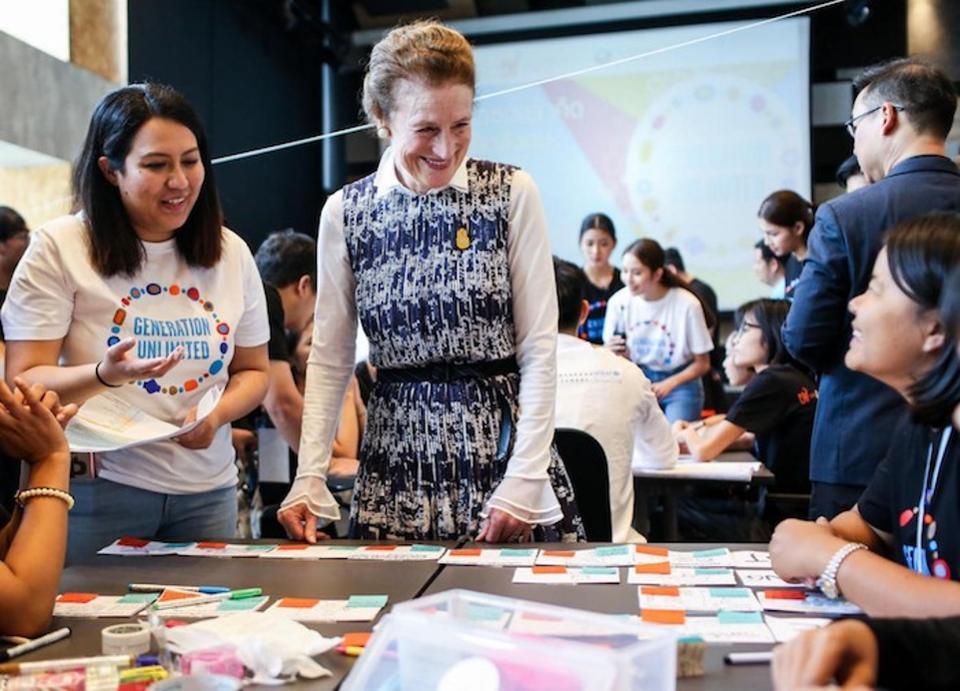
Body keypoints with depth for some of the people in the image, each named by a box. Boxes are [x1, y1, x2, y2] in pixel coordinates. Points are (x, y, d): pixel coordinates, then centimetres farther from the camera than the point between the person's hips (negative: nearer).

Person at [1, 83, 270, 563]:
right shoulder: (58, 249, -8)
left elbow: (253, 371, 11)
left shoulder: (231, 254, 4)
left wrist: (218, 414, -10)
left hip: (207, 492, 4)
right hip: (97, 489, -3)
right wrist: (105, 374, -28)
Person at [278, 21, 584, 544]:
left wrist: (525, 478, -12)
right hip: (397, 470, 1)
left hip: (503, 444, -1)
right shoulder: (344, 212, 1)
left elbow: (539, 348, -5)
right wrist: (309, 479, -6)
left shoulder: (513, 194, -4)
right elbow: (329, 360, 4)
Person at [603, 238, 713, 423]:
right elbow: (612, 353, 6)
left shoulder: (686, 304, -15)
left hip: (681, 382, -2)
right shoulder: (619, 301, -7)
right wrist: (613, 351, -17)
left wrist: (669, 384, -18)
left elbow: (702, 364, -4)